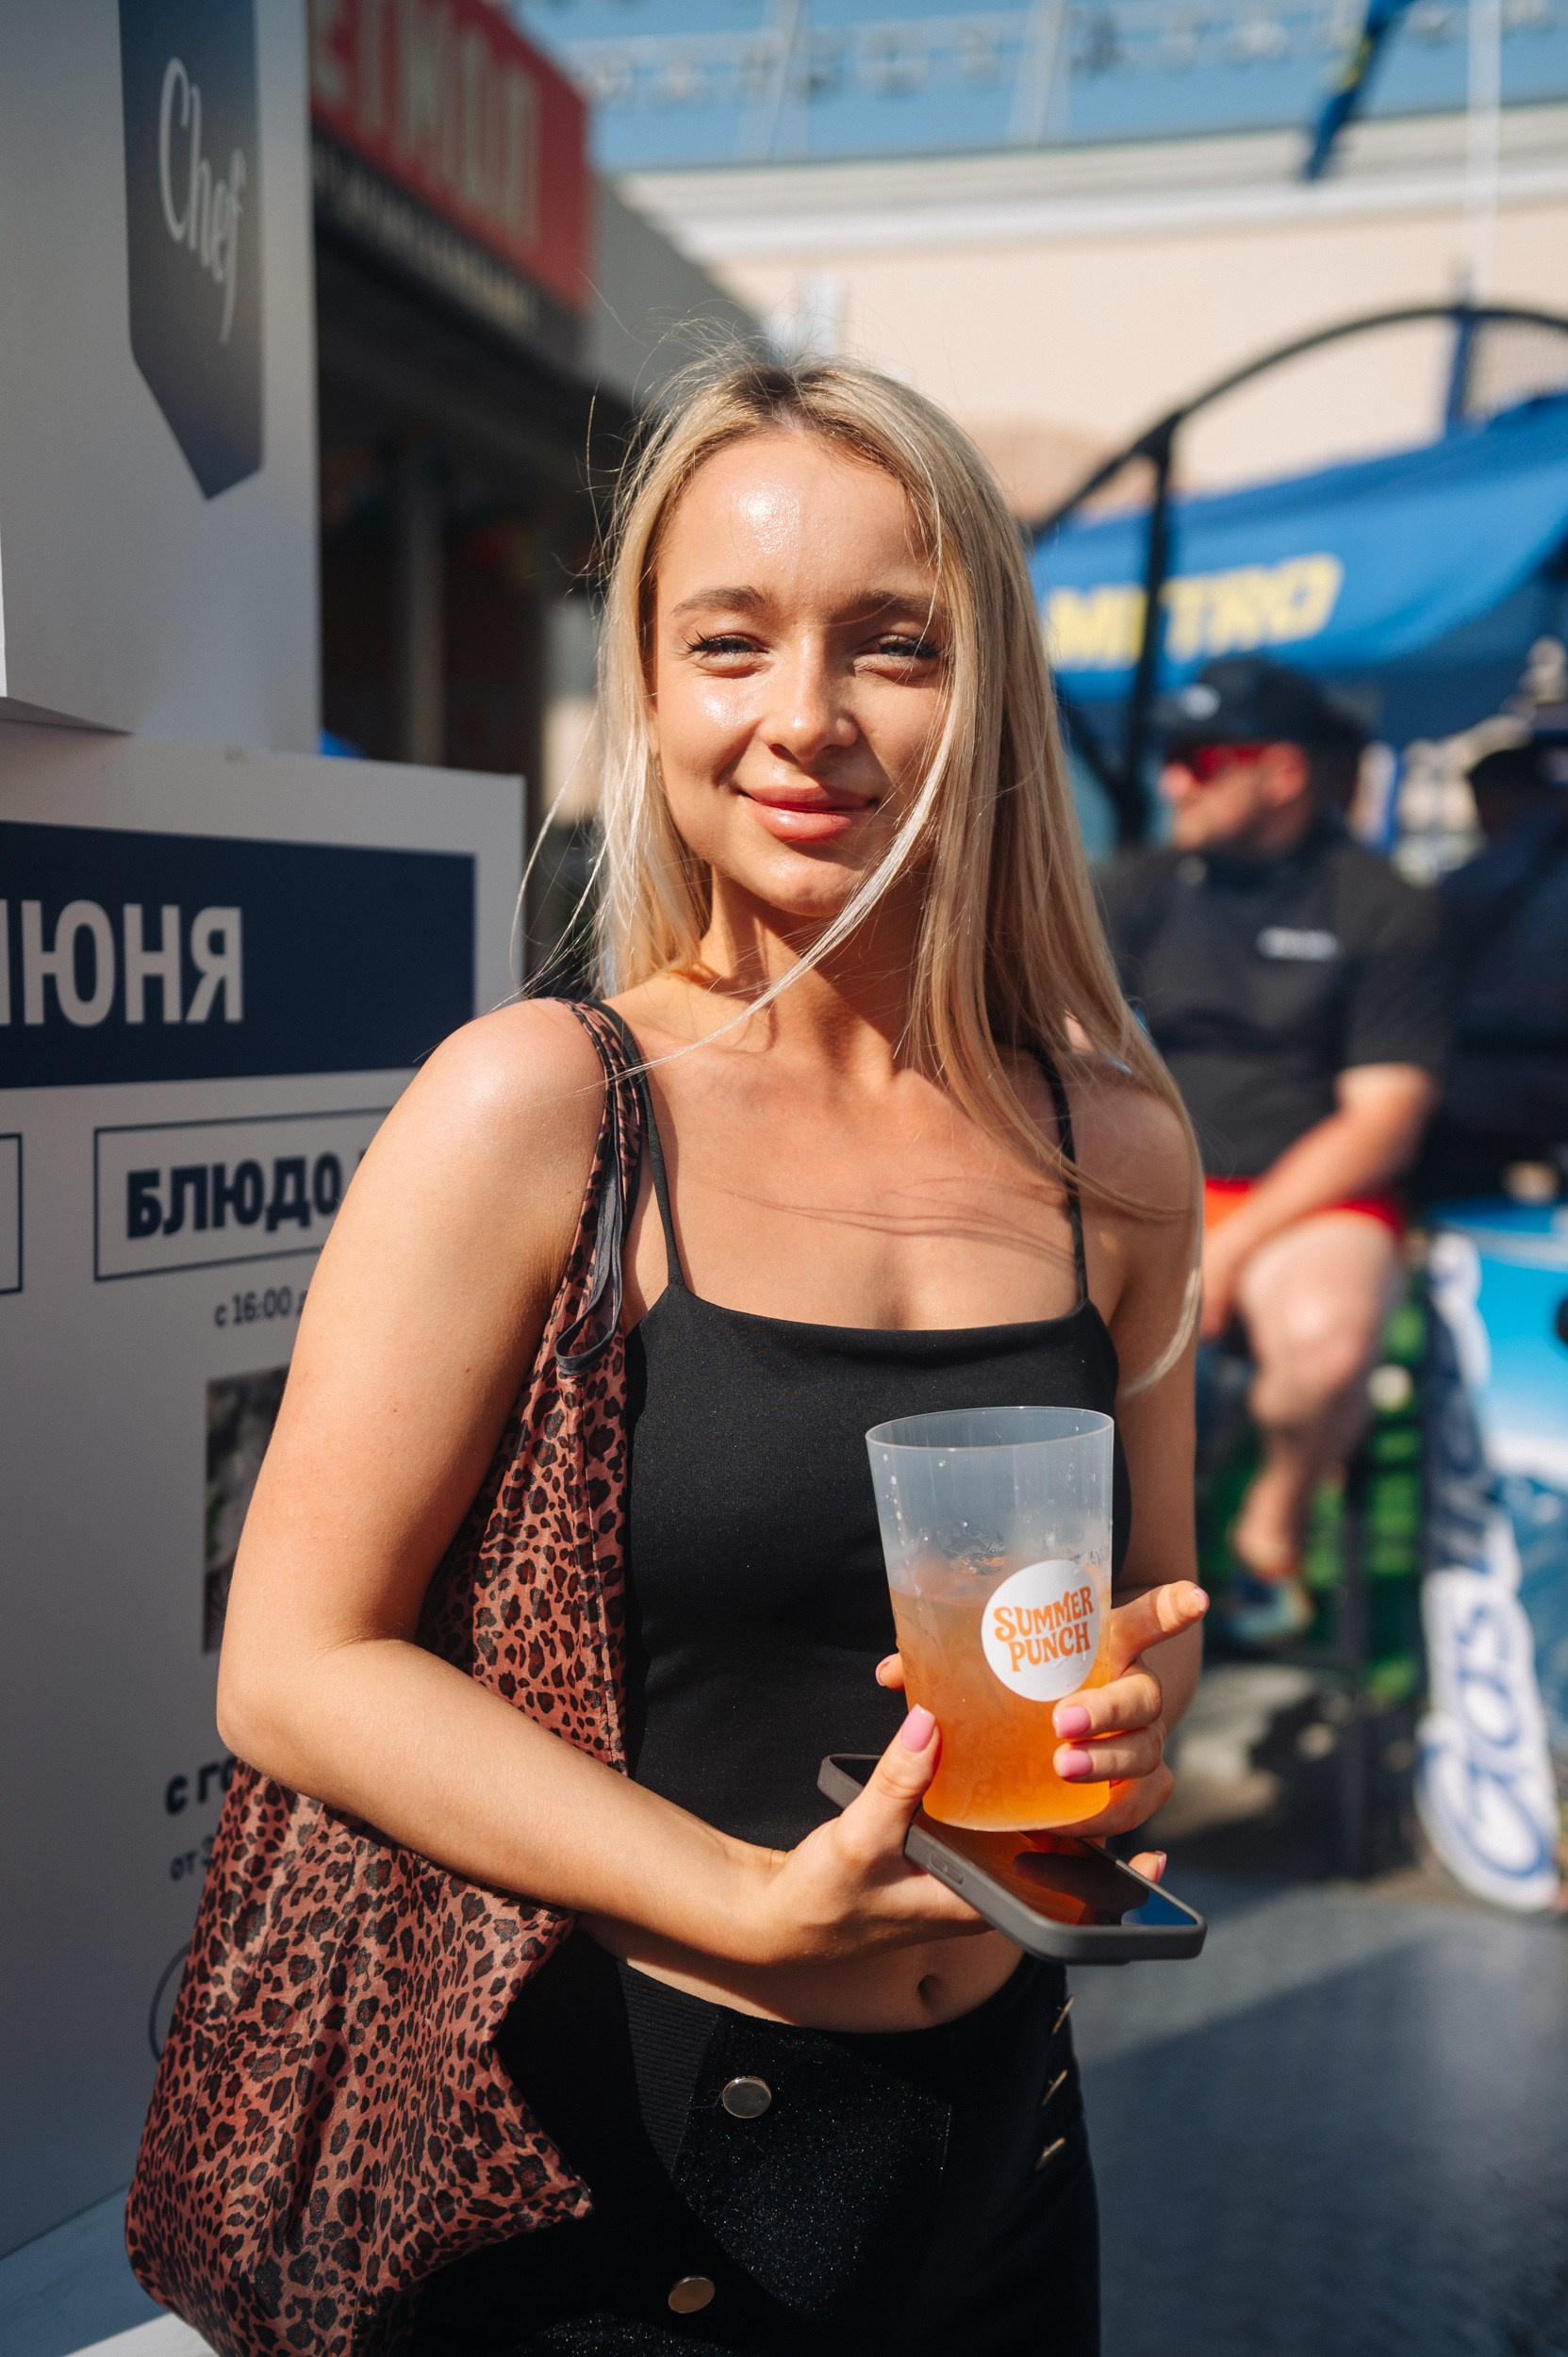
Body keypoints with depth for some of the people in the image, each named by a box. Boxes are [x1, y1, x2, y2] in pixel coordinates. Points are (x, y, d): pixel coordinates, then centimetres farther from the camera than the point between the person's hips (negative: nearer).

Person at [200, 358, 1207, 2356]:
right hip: (614, 2162, -4)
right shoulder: (533, 1109, -14)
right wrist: (755, 1894, -22)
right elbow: (295, 1669, -14)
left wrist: (1132, 1702, -11)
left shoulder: (1115, 1148, -1)